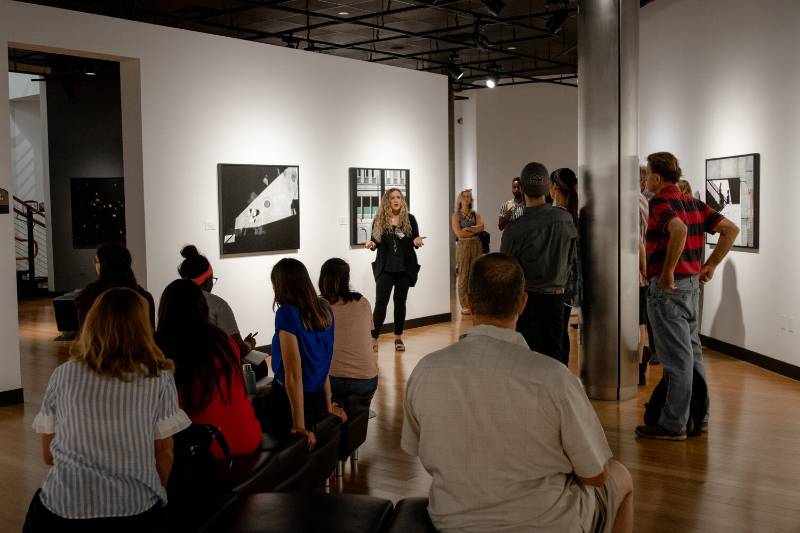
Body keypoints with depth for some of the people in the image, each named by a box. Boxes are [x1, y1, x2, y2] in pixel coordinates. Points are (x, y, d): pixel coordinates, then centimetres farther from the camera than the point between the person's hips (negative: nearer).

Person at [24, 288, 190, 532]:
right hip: (135, 511, 0)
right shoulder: (159, 378, -2)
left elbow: (48, 455, 10)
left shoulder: (63, 375, 2)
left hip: (63, 510, 1)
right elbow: (164, 453, 3)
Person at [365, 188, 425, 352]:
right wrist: (371, 244, -16)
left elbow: (415, 242, 3)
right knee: (381, 302, -7)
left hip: (405, 267, 1)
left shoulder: (409, 219, 0)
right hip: (385, 267, -1)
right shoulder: (379, 220, 1)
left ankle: (398, 337, 19)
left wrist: (417, 241, -19)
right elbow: (376, 241, 6)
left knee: (400, 301, 9)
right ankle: (374, 338, -1)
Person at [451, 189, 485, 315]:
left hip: (476, 245, 3)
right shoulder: (456, 215, 3)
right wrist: (475, 230, -2)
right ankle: (464, 306, 2)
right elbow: (459, 233, -8)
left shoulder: (476, 214, 13)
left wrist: (467, 229, -13)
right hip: (463, 246, -3)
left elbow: (481, 227, -5)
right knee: (463, 276, -2)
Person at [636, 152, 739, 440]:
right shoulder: (694, 203, 11)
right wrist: (711, 265, 10)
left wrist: (668, 272, -24)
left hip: (668, 287, -9)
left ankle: (673, 424, 3)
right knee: (692, 352, 17)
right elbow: (731, 229, 10)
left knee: (677, 358, -4)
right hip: (692, 284, 9)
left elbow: (679, 229, -33)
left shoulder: (660, 201, -13)